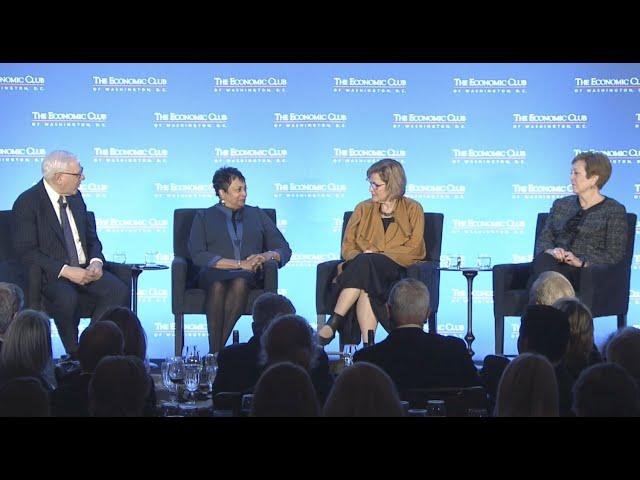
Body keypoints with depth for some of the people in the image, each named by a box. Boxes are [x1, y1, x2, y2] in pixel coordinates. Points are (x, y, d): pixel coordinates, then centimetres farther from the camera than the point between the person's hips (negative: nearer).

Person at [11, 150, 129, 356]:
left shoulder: (75, 197, 11)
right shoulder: (27, 203, -10)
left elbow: (91, 236, 18)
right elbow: (26, 252, -15)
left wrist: (96, 261, -4)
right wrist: (65, 270, -22)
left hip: (84, 268, 6)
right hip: (51, 274, -6)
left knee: (120, 291, -19)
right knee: (67, 298, -36)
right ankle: (75, 354, -15)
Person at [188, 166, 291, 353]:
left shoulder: (257, 215, 24)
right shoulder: (204, 217, 17)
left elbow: (284, 249, 19)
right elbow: (198, 255, 1)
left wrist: (267, 256, -6)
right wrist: (239, 264, -9)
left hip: (248, 275, 1)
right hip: (214, 273, -1)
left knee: (240, 282, -38)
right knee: (217, 286, -39)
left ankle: (217, 350, -40)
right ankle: (214, 352, -42)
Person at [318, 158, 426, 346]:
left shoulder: (412, 209, 8)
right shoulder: (363, 209, 17)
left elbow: (413, 249, -2)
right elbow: (347, 246, 11)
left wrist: (377, 255, -13)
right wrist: (360, 258, -12)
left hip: (397, 271, -2)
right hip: (362, 269, 3)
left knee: (365, 263, -36)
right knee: (365, 288, -37)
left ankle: (333, 323, -41)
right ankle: (367, 345, -45)